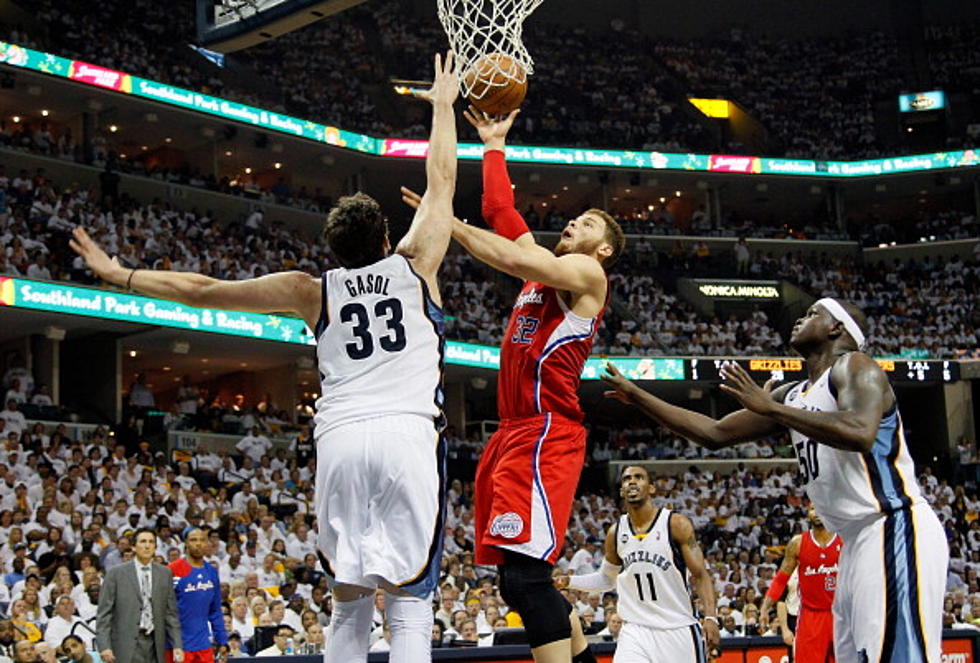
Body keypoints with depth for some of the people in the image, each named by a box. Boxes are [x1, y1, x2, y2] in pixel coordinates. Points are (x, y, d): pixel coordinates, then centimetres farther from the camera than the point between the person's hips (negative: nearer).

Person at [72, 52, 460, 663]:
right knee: (409, 597, -3)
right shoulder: (415, 268, 13)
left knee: (349, 601, 11)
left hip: (340, 439, 2)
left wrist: (119, 276, 28)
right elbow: (441, 181, 25)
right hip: (409, 433, -2)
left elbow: (203, 290, 18)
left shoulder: (314, 292, 16)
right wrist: (443, 104, 39)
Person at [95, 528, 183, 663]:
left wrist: (177, 645, 3)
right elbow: (104, 613, -1)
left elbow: (170, 613, 11)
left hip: (154, 645, 3)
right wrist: (104, 646, -10)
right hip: (126, 646, -3)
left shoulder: (165, 574, 10)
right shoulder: (116, 573, 1)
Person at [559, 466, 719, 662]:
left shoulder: (676, 524, -7)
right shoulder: (616, 533, 5)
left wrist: (710, 616, -19)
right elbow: (606, 579, 20)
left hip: (678, 629, -2)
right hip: (635, 631, 2)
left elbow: (700, 575, -6)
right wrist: (570, 581, 5)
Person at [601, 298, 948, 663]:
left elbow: (860, 434, -27)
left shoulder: (853, 367, -7)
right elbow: (715, 434, 22)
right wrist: (638, 397, 20)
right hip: (859, 539, 10)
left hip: (895, 530, -9)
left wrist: (769, 408, -21)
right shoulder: (792, 396, 18)